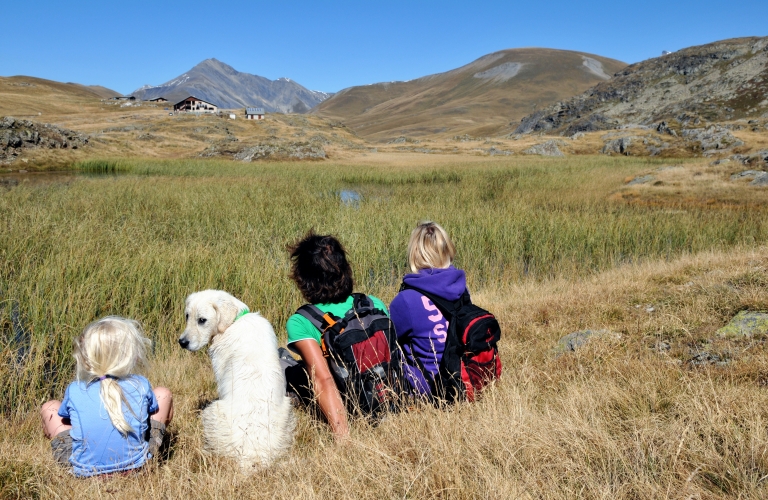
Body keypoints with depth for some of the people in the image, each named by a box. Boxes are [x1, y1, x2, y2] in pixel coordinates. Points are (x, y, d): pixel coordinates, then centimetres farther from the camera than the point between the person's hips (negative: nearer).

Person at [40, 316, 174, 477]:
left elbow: (65, 417, 8)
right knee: (163, 394, 14)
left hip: (84, 469, 1)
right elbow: (154, 411, 6)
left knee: (50, 407, 16)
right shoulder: (141, 386, -13)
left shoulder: (74, 391, -13)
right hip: (135, 463, 0)